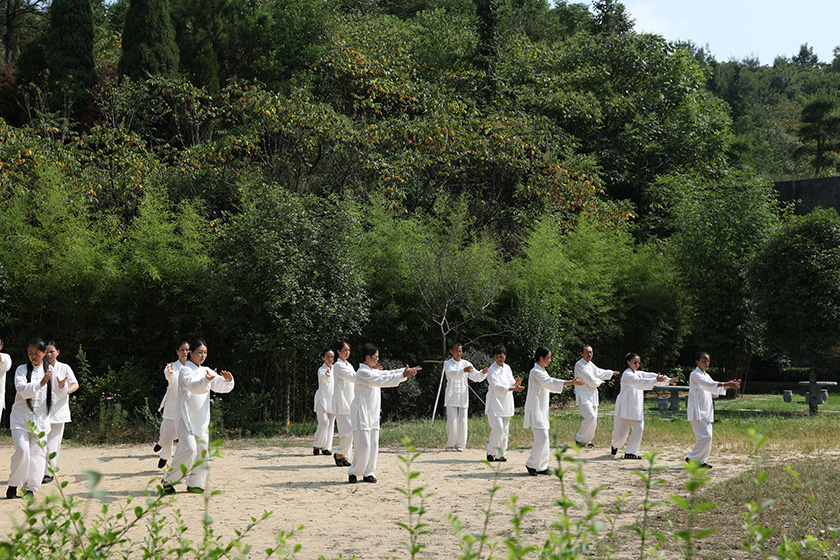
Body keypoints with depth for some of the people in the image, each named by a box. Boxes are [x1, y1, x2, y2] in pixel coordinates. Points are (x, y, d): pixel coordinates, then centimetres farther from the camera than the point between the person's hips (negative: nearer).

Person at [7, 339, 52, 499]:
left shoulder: (49, 371, 10)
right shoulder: (22, 370, 1)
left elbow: (53, 397, 17)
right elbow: (23, 390, -16)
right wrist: (41, 383, -26)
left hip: (41, 418, 3)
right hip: (21, 418, -3)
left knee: (37, 452, -2)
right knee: (22, 450, -15)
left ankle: (30, 488, 9)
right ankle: (13, 485, 0)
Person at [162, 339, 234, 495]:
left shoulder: (207, 371, 14)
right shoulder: (186, 371, -7)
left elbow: (222, 387, 7)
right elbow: (194, 386, -26)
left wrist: (228, 380, -16)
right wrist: (206, 380, -46)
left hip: (202, 419, 7)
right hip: (186, 417, -7)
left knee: (203, 451, 1)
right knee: (189, 449, -19)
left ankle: (195, 484, 14)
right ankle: (168, 480, -5)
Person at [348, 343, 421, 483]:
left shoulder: (373, 371, 17)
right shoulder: (363, 372, -14)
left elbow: (387, 373, 17)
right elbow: (382, 380, -20)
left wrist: (406, 371, 5)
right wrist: (403, 375, -22)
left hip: (373, 413, 9)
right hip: (361, 412, -9)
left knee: (373, 444, 6)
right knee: (364, 444, -10)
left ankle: (368, 473, 12)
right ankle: (354, 472, 2)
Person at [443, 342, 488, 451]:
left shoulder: (466, 364, 11)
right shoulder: (447, 364, 2)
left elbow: (476, 377, 3)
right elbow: (453, 374, -20)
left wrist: (483, 373, -19)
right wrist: (464, 370, -38)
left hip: (463, 397, 2)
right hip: (451, 397, -2)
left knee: (462, 421, 0)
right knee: (452, 421, -7)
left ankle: (460, 445, 9)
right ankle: (450, 445, 4)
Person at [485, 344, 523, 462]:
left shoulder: (507, 368, 12)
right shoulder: (492, 370, -10)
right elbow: (496, 386, -20)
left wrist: (516, 383, -5)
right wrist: (513, 388, -28)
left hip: (506, 404, 7)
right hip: (495, 403, -7)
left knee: (505, 430, 6)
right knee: (498, 428, -15)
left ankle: (500, 454, 14)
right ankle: (491, 452, -1)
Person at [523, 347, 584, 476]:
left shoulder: (542, 371, 16)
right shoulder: (535, 372, -15)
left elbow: (551, 383, 19)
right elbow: (551, 383, -22)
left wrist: (571, 381, 8)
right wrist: (572, 382, -25)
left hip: (542, 410, 10)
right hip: (535, 409, -10)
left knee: (543, 438, 8)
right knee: (541, 437, -12)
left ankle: (541, 466, 13)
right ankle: (531, 464, -2)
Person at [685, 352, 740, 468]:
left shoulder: (706, 375, 19)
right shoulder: (695, 375, -9)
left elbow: (716, 389, 20)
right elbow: (708, 384, -23)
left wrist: (729, 385, 5)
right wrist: (726, 384, -28)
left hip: (706, 412, 9)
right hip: (697, 411, -9)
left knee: (707, 436, 5)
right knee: (705, 436, -14)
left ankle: (701, 460, 12)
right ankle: (692, 458, -6)